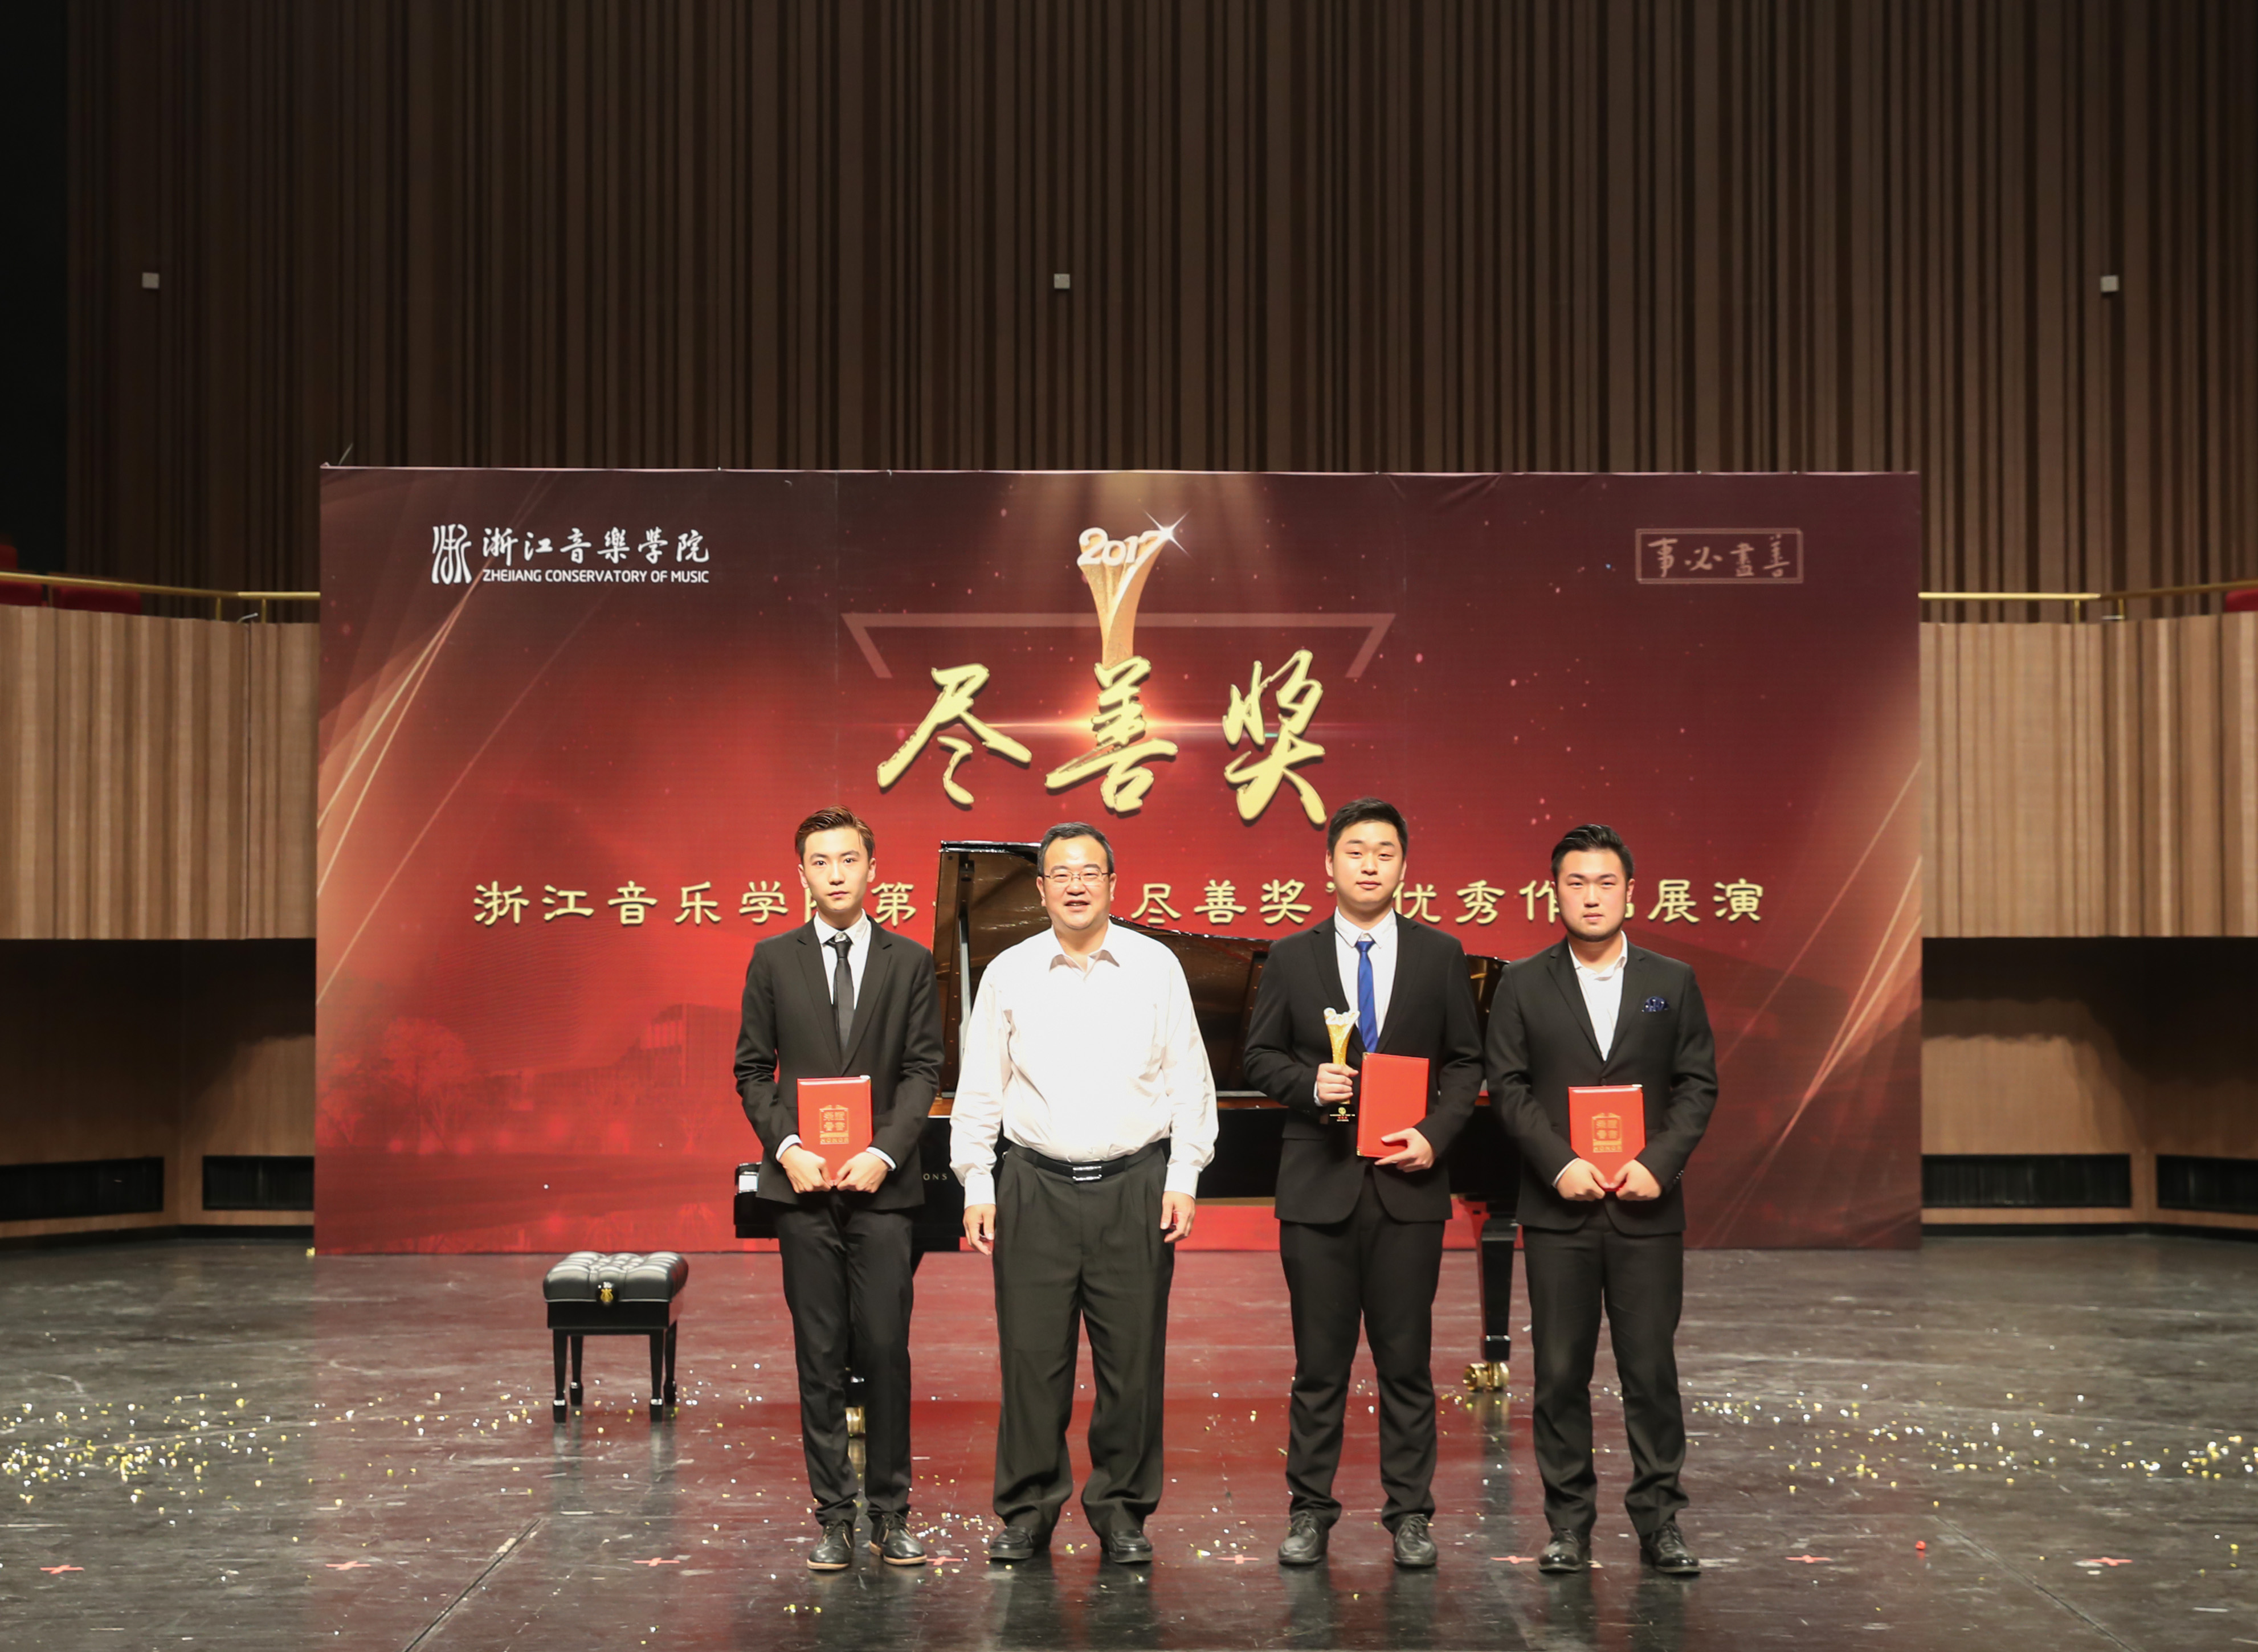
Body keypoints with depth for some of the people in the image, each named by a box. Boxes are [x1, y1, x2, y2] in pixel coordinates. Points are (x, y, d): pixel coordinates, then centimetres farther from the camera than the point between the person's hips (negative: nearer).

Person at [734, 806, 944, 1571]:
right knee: (820, 1354, 3)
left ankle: (890, 1512, 9)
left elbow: (922, 1070, 2)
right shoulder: (773, 960, 7)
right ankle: (834, 1515, 10)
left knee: (885, 1349, -2)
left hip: (880, 1183, 0)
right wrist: (786, 1148, -8)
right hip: (803, 1184, 1)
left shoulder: (909, 961, 5)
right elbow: (753, 1070, 7)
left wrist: (884, 1152, -11)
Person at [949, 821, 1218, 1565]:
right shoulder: (1008, 974, 6)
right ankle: (1026, 1512, 11)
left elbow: (1189, 1082, 7)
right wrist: (975, 1186, 3)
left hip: (1135, 1184, 0)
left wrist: (1183, 1178, 0)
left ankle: (1123, 1511, 14)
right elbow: (979, 1089, 10)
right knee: (1032, 1355, 0)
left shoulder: (1156, 967, 5)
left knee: (1132, 1358, 2)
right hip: (1036, 1187, 0)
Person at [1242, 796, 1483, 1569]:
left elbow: (1465, 1062, 8)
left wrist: (1435, 1134, -7)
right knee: (1319, 1363, 4)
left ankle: (1410, 1516, 12)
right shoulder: (1292, 958, 6)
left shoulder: (1440, 955, 6)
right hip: (1318, 1185, 0)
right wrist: (1308, 1084, -12)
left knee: (1407, 1361, 4)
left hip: (1407, 1184, 0)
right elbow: (1259, 1057, 8)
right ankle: (1309, 1512, 13)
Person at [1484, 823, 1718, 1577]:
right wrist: (1560, 1165, -11)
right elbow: (1507, 1085, 1)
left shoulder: (1673, 982, 8)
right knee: (1561, 1372, 3)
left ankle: (1659, 1520, 10)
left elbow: (1698, 1084, 5)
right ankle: (1568, 1522, 11)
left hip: (1647, 1207, 0)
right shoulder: (1524, 984, 6)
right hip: (1558, 1207, 0)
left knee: (1651, 1368, 1)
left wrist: (1660, 1163, -9)